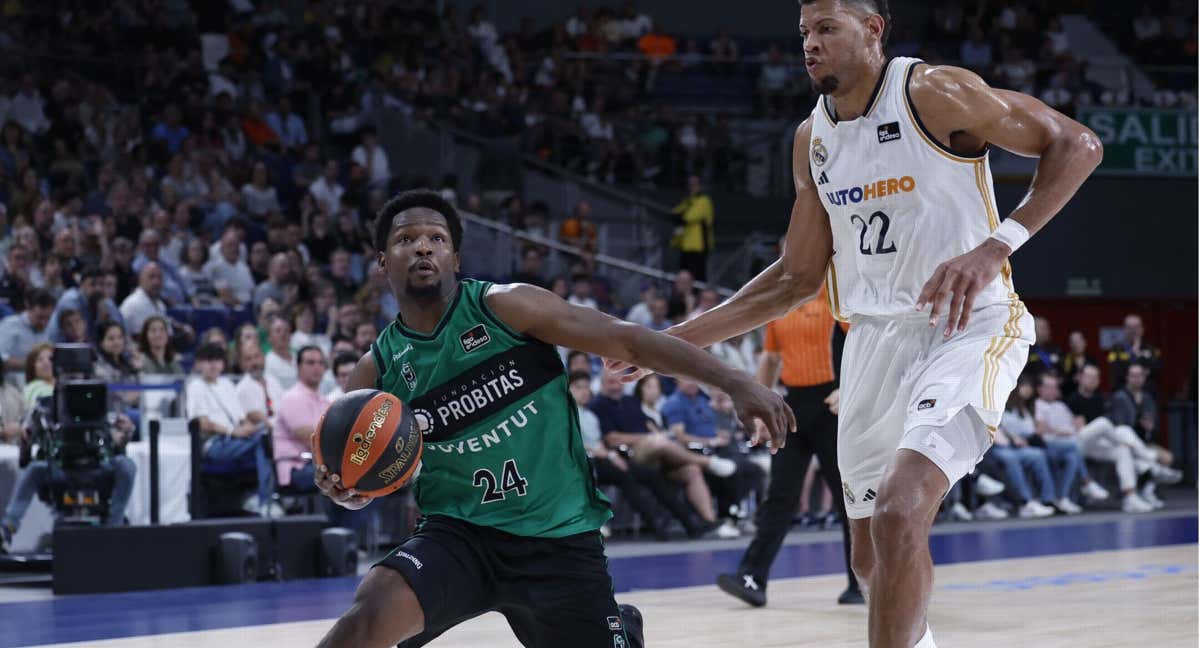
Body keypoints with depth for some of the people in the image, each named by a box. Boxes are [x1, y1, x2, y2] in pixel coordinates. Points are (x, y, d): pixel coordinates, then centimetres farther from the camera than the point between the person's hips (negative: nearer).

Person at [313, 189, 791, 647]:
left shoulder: (504, 306, -8)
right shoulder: (377, 371, 0)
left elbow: (626, 339, -7)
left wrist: (734, 383, -14)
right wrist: (341, 486, -15)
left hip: (559, 537, 0)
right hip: (459, 532, 0)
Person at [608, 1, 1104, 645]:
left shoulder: (933, 93, -11)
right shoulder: (811, 139, 9)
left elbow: (1077, 145, -12)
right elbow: (798, 276, 17)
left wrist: (996, 247, -25)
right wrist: (681, 338, 10)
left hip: (967, 327, -7)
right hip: (875, 341, 7)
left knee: (900, 511, -26)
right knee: (871, 557, 12)